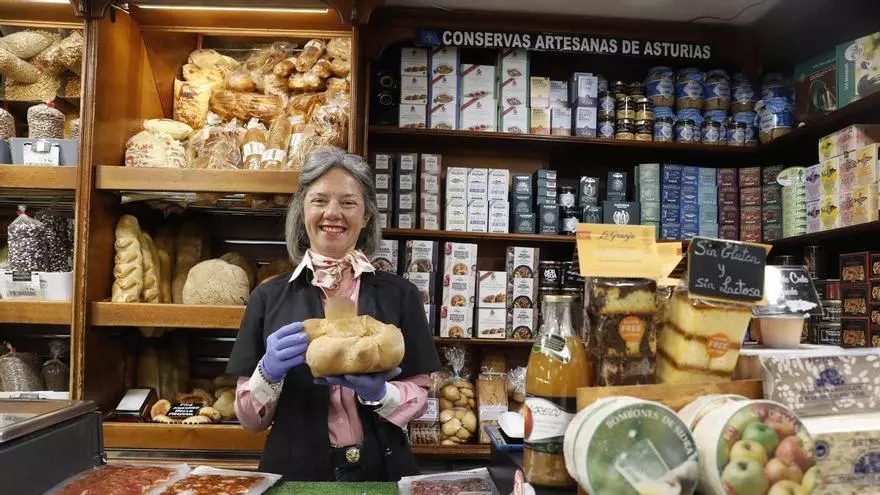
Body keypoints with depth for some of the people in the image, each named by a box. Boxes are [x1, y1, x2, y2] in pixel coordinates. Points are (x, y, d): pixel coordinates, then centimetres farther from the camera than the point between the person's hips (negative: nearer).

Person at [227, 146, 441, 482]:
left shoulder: (400, 295, -4)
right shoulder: (269, 297, -4)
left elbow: (420, 398, -2)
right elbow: (250, 419, -1)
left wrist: (378, 392, -21)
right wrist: (269, 372, -19)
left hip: (381, 471, 0)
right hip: (293, 471, 0)